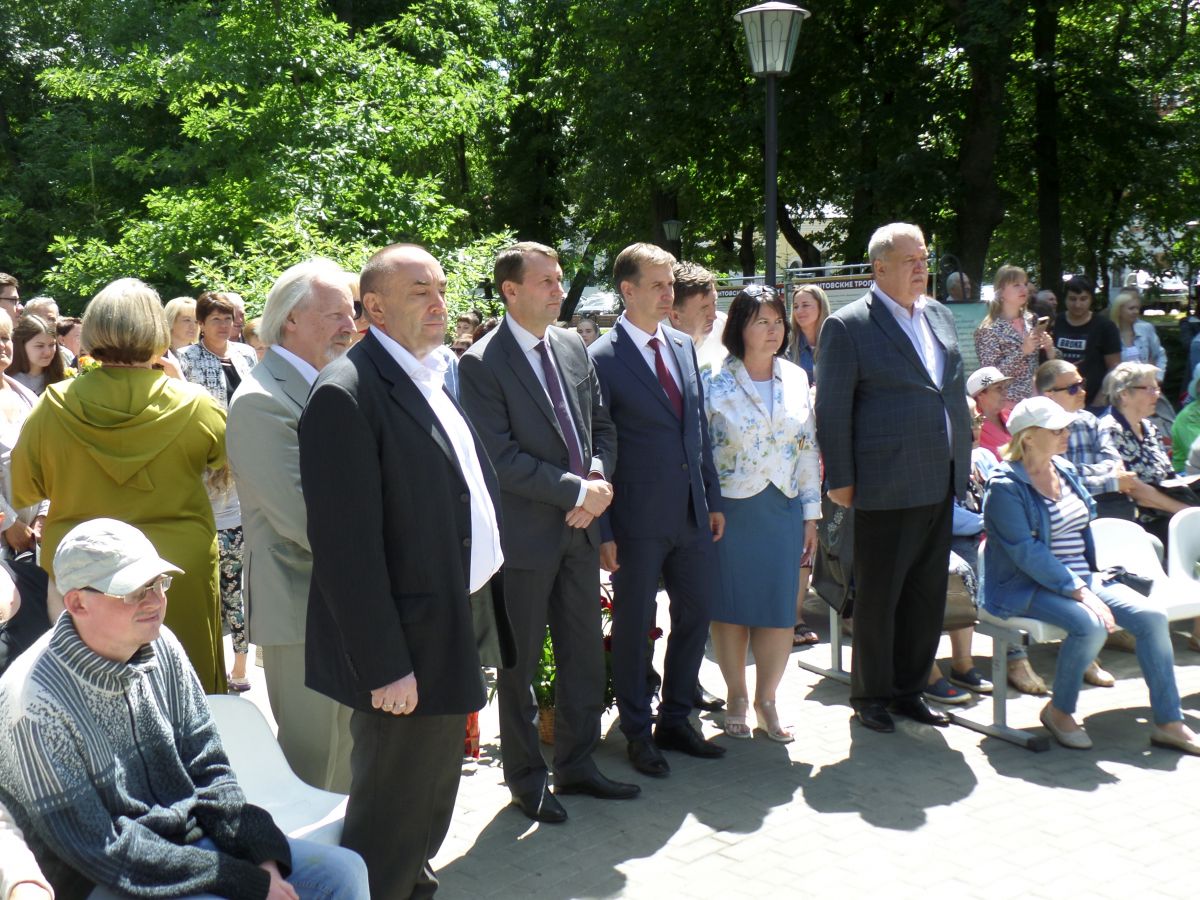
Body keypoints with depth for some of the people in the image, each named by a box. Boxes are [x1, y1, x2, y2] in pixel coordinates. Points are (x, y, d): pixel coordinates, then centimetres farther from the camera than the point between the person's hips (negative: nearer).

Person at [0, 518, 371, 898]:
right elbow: (99, 849, -20)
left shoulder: (161, 647, -3)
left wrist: (262, 856, -8)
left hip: (192, 835, 7)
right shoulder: (34, 704, -22)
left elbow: (209, 769, 6)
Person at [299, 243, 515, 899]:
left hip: (459, 630, 9)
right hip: (406, 648, -9)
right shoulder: (345, 394, -19)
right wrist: (383, 666, -22)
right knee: (391, 815, 6)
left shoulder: (428, 378, 10)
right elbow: (346, 546, -22)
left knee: (432, 801, 24)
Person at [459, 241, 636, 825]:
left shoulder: (573, 348, 8)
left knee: (584, 653, 14)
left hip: (580, 528, 6)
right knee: (521, 663, 8)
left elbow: (601, 424, 13)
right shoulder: (481, 364, -12)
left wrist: (599, 479, -7)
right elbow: (502, 458, -18)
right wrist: (577, 490, -17)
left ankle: (577, 764, 30)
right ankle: (525, 777, 23)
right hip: (526, 533, -6)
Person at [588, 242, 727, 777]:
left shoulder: (682, 347, 9)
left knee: (697, 612, 14)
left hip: (693, 513, 6)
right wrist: (603, 531, -13)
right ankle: (637, 733, 24)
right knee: (633, 626, 7)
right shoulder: (601, 359, -11)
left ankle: (675, 720, 31)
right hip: (639, 518, -6)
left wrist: (713, 499, 11)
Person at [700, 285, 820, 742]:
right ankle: (736, 697, 23)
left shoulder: (796, 378, 6)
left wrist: (811, 514, 7)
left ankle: (766, 700, 19)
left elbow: (808, 448, 9)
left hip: (783, 508, 3)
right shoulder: (713, 380, -6)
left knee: (780, 608, 4)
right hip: (731, 509, -3)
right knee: (731, 605, 7)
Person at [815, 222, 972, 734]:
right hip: (886, 487, -7)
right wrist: (840, 479, -10)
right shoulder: (848, 326, -8)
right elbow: (831, 410, -8)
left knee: (928, 594, 13)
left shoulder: (939, 315, 13)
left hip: (940, 483, 7)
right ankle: (871, 695, 19)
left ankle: (909, 690, 27)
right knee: (878, 595, 4)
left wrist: (964, 456, 16)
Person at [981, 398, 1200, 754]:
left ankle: (1168, 723, -3)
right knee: (1091, 624, -33)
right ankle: (1059, 711, -8)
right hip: (1028, 587, -8)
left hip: (1083, 578, 8)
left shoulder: (1065, 470, 12)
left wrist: (1091, 580, 7)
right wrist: (1079, 592, -24)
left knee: (1151, 617, -12)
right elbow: (1027, 553, -20)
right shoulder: (1006, 486, -13)